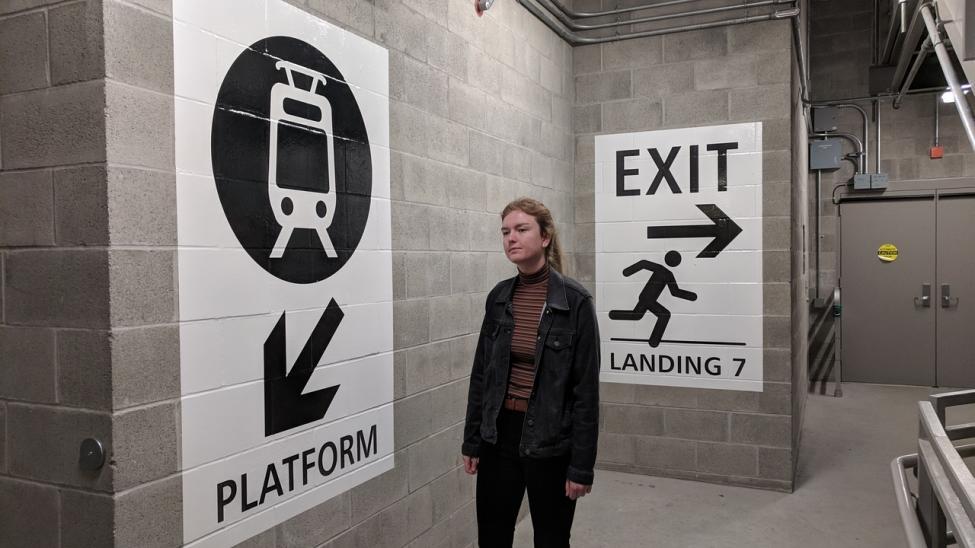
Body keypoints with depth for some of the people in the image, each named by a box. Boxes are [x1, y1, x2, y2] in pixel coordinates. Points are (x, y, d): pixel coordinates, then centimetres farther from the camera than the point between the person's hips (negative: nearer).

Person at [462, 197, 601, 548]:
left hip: (550, 443, -4)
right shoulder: (498, 297, 3)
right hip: (499, 437, 5)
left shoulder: (574, 300, -12)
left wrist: (582, 465, -11)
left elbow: (586, 388, -12)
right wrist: (471, 441, 9)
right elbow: (480, 374, 9)